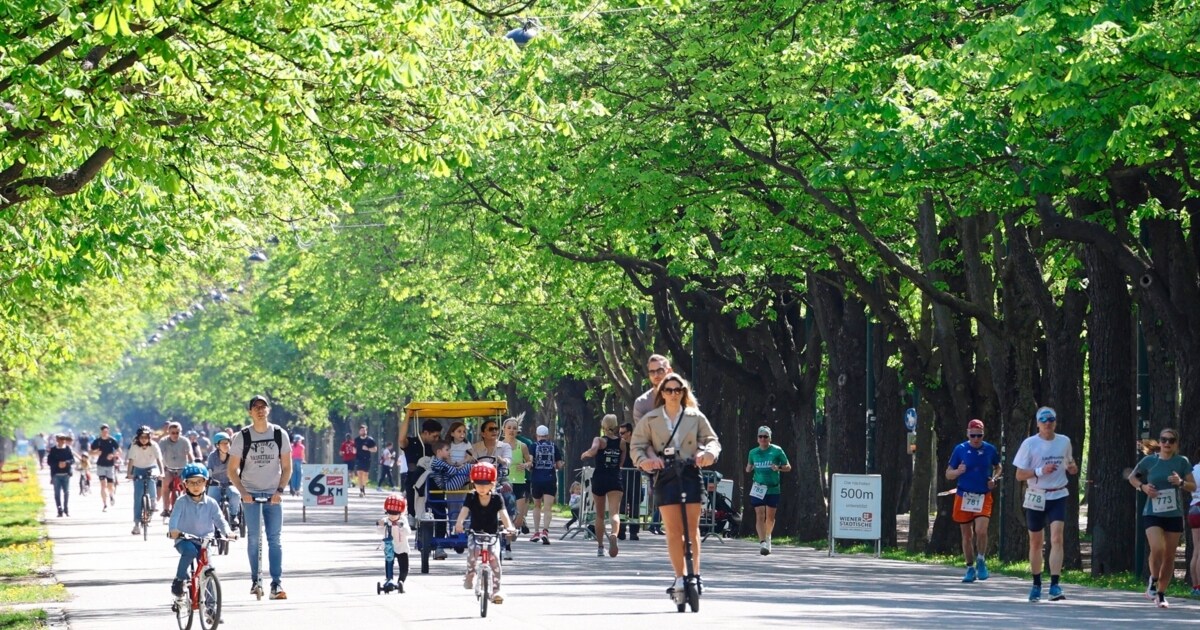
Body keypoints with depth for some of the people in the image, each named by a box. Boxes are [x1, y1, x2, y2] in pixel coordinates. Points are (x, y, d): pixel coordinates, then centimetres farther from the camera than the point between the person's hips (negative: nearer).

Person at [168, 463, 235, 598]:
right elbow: (174, 517, -17)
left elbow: (219, 519, 1)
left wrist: (227, 532, -20)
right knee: (190, 551, -36)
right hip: (184, 540, -3)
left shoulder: (210, 503, 5)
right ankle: (179, 580, -20)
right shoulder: (182, 502, -3)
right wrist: (173, 530, -39)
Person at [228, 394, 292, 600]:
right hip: (251, 494, -1)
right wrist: (243, 492, -11)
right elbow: (232, 470, 1)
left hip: (273, 495, 1)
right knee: (254, 538, -4)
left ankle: (277, 583, -5)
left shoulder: (280, 434, 2)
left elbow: (287, 467, 8)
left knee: (274, 540, -3)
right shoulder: (242, 437, -2)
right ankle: (255, 581, 6)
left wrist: (279, 491, -6)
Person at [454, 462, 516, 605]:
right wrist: (459, 524, -43)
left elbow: (503, 513, -21)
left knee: (494, 558, -17)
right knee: (474, 551, -29)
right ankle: (470, 575, -2)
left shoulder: (496, 499, -8)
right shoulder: (471, 498, -7)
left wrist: (508, 527, -41)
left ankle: (495, 590, -10)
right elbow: (464, 511, -22)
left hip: (493, 534, 0)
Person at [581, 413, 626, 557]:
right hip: (615, 480, 0)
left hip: (599, 479, 0)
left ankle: (600, 547, 23)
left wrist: (585, 454, -4)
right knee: (614, 512, -13)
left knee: (600, 515, 15)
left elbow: (593, 451, -25)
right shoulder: (621, 443, 5)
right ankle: (613, 534, -44)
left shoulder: (599, 440, -4)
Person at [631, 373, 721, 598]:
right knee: (673, 530, -4)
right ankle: (679, 577, 0)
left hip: (691, 473, 1)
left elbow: (711, 440, 9)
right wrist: (643, 460, -15)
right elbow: (636, 445, 7)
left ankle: (695, 574, 6)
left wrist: (709, 453, -15)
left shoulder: (695, 417, 8)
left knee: (692, 528, 0)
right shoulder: (650, 419, 6)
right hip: (665, 476, -1)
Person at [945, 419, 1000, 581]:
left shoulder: (990, 450, 2)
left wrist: (994, 479, -1)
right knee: (967, 535, 6)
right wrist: (958, 472, -18)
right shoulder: (960, 450, 0)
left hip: (983, 497, -1)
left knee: (981, 530, -19)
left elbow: (998, 467, 20)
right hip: (963, 497, 1)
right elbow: (948, 474, 4)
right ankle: (970, 568, 19)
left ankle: (981, 561, 3)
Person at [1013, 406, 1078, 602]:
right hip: (1036, 497, 0)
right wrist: (1040, 471, -19)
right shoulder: (1030, 444, -3)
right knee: (1036, 542, 8)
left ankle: (1055, 585, -21)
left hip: (1058, 497, 0)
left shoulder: (1064, 442, 6)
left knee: (1057, 537, -16)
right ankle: (1036, 585, 24)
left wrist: (1072, 468, -3)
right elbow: (1020, 475, -4)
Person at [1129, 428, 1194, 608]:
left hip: (1174, 515, 2)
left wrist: (1181, 482, -19)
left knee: (1169, 556, 4)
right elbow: (1132, 477, 14)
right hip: (1152, 514, -2)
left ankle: (1161, 593, 18)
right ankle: (1153, 581, 2)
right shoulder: (1149, 461, -1)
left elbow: (1193, 487, 1)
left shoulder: (1182, 462, 0)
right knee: (1157, 549, -23)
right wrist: (1142, 487, -6)